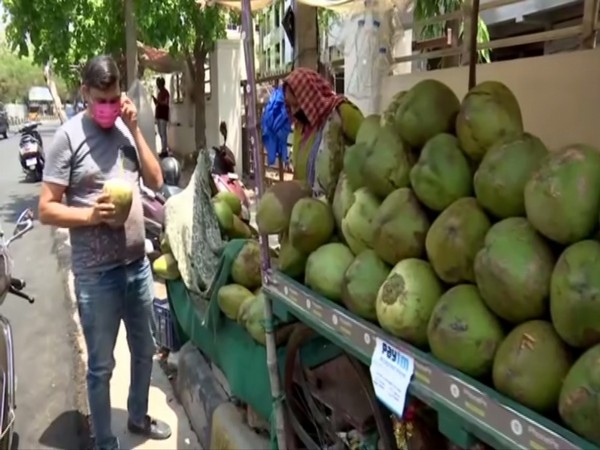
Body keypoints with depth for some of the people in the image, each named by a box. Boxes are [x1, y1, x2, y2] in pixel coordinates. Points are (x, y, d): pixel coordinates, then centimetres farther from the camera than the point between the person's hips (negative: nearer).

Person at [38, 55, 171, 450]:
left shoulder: (126, 128, 6)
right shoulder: (69, 136, -10)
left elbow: (156, 181, 0)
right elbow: (47, 209, -10)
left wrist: (135, 129, -6)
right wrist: (90, 214, -27)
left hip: (138, 263, 6)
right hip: (96, 273, -5)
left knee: (145, 350, 21)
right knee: (102, 365, 10)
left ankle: (139, 417, 45)